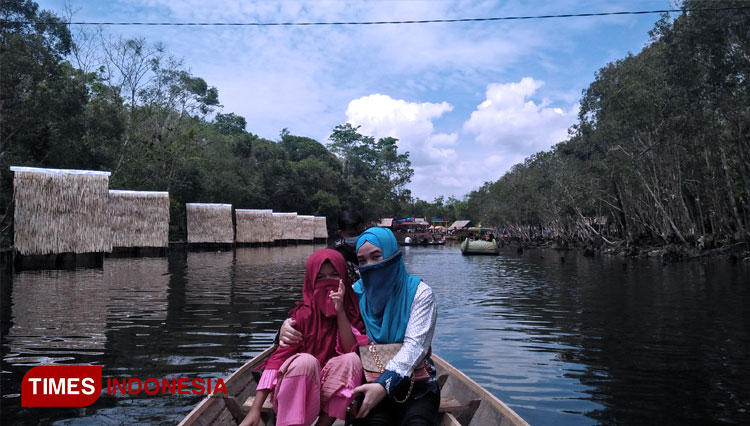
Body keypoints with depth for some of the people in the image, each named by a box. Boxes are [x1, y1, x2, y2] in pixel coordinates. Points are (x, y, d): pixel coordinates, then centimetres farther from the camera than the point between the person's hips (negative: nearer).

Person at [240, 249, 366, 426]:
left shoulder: (351, 311, 0)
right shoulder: (304, 314, -8)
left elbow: (350, 351, -13)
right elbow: (278, 357, -15)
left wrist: (340, 311, -22)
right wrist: (255, 410, -24)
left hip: (332, 389, 2)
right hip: (297, 393, -2)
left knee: (352, 359, -27)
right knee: (305, 361, -33)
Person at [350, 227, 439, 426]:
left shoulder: (419, 293, -4)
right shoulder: (356, 293, 5)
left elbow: (415, 345, -15)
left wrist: (384, 384, -28)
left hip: (416, 385, -1)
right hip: (370, 383, 1)